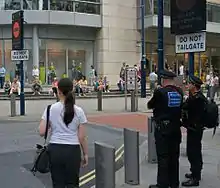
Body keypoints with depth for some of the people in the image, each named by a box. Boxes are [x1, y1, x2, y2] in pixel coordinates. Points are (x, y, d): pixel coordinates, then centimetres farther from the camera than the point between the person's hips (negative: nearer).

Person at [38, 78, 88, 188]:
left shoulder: (50, 109, -5)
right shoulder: (78, 111, -5)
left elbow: (41, 132, -7)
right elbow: (82, 137, -4)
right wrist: (85, 154, 7)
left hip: (55, 150, 1)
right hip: (72, 151, 0)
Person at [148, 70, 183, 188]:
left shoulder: (160, 92, -16)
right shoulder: (179, 92, 1)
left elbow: (149, 106, -4)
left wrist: (156, 103, 16)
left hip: (162, 128, -6)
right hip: (176, 128, 6)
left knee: (163, 157, 1)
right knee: (174, 156, 15)